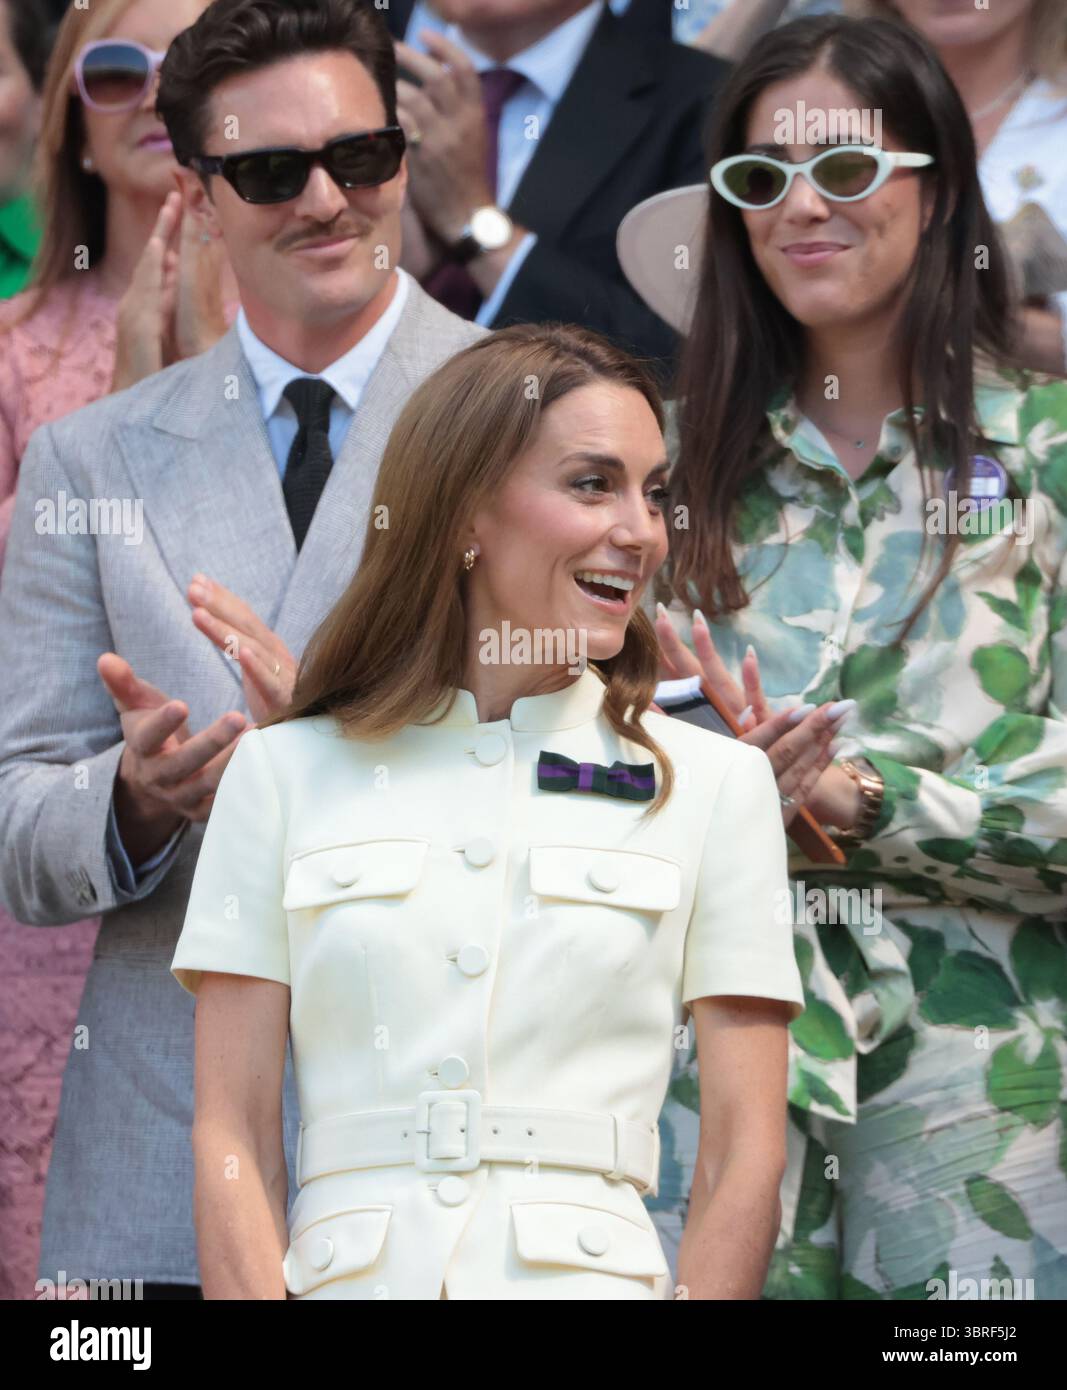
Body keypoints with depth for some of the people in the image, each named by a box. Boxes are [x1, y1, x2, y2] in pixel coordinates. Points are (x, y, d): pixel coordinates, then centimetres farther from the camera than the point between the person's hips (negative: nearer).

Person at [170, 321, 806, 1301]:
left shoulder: (714, 783, 12)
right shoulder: (284, 773, 12)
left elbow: (746, 1150, 8)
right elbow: (234, 1135, 8)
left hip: (593, 1273, -1)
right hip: (349, 1275, 1)